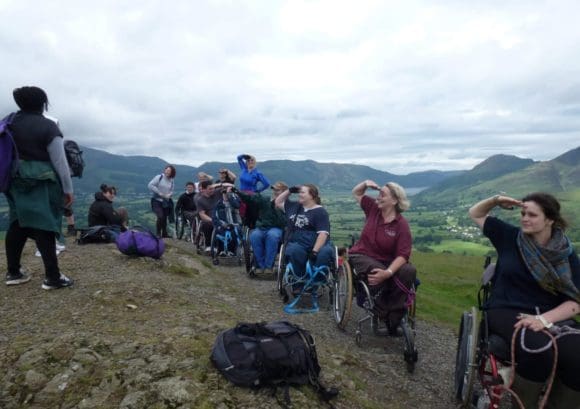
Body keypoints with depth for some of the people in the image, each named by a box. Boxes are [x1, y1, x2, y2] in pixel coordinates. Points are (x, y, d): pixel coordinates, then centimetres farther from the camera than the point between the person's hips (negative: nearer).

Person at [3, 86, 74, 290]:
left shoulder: (11, 122, 6)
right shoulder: (48, 127, -12)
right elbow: (60, 162, -12)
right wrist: (68, 189, -6)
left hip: (18, 182, 6)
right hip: (42, 185, -6)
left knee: (18, 225, 15)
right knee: (44, 228, -5)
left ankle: (13, 272, 24)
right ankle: (52, 277, -1)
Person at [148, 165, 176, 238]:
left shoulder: (171, 181, 7)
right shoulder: (159, 177, -9)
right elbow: (150, 185, -14)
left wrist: (169, 194, -9)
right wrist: (159, 192, -16)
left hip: (166, 202, 5)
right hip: (157, 201, -5)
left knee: (165, 218, 11)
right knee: (160, 217, -18)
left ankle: (164, 234, 26)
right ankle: (158, 233, -1)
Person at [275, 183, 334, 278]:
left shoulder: (320, 211, -1)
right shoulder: (294, 206, 18)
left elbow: (323, 233, -12)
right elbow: (278, 202, 30)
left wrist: (315, 251, -24)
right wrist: (289, 191, 16)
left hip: (318, 245, -3)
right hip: (297, 244, 3)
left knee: (327, 252, -37)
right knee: (294, 250, -35)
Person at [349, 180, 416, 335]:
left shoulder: (402, 224, -12)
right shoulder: (373, 208, 0)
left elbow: (403, 255, -19)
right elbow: (356, 193, 17)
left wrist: (388, 272, -36)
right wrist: (366, 183, -6)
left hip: (386, 261, 0)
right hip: (361, 256, 0)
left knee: (409, 271, -30)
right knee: (377, 271, -35)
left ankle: (393, 318, -19)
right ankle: (382, 317, -14)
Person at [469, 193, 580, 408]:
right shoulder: (510, 236, 3)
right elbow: (475, 213, 12)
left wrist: (543, 319, -19)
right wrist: (496, 200, -7)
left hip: (550, 317, 2)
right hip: (506, 312, -2)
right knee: (538, 350, -33)